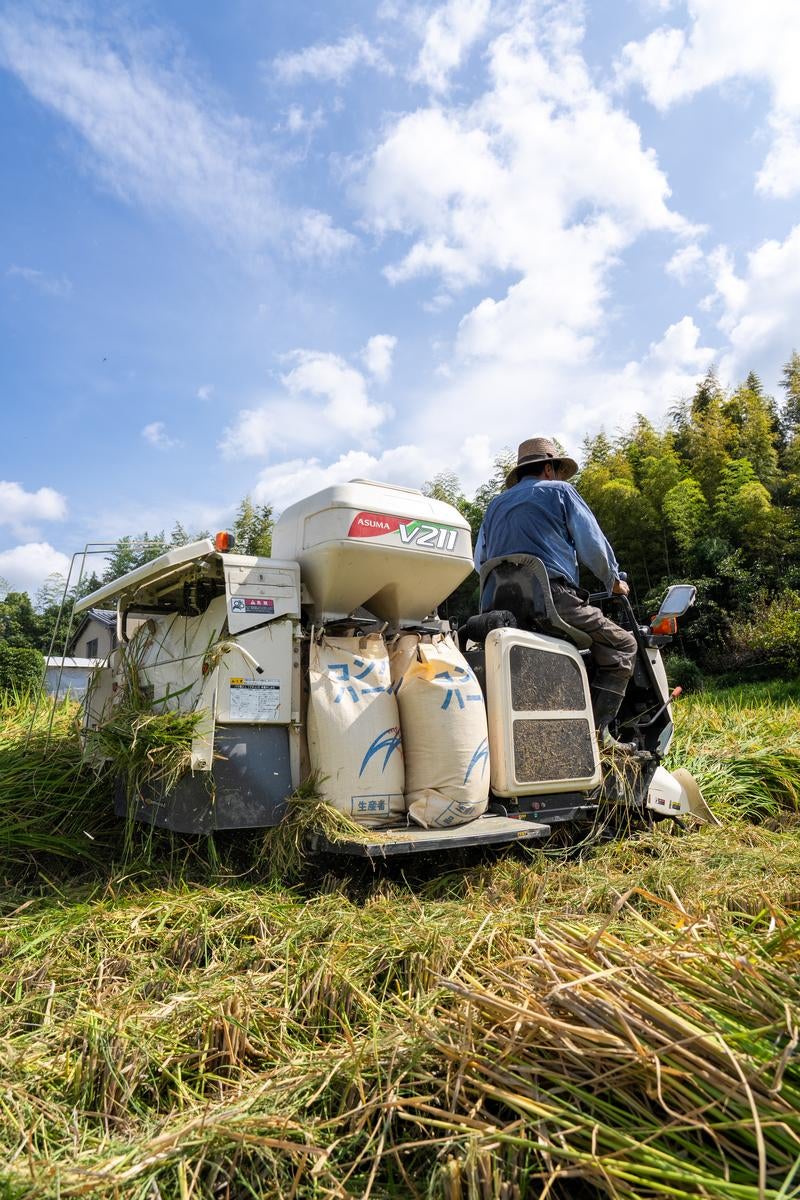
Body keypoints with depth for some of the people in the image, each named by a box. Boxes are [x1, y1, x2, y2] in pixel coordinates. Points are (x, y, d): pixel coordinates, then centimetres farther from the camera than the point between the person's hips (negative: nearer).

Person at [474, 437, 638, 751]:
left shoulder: (496, 505, 26)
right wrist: (614, 581, 22)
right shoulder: (558, 490, 11)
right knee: (622, 645, 4)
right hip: (553, 596, -7)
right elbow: (592, 544, 6)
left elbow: (480, 561, 25)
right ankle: (596, 730, -10)